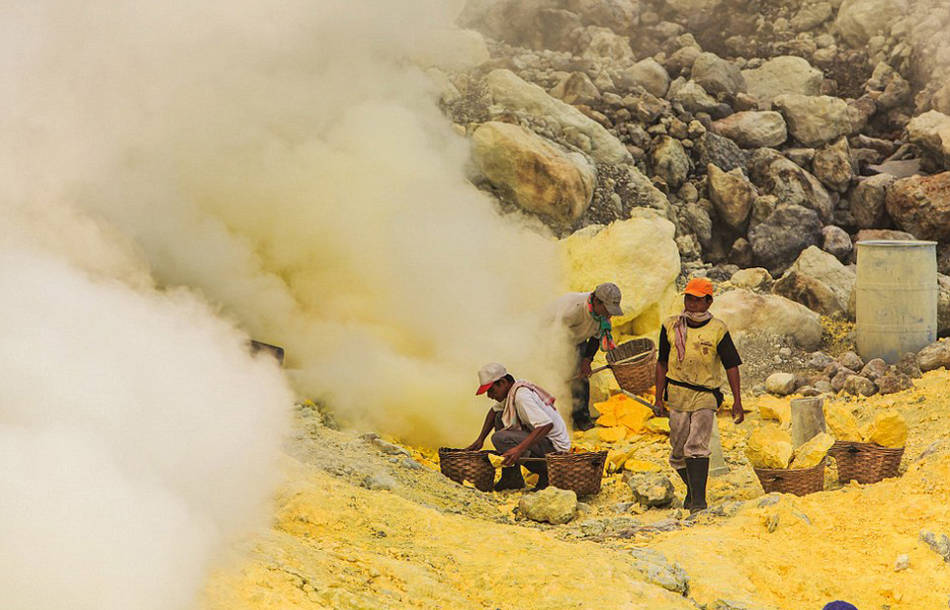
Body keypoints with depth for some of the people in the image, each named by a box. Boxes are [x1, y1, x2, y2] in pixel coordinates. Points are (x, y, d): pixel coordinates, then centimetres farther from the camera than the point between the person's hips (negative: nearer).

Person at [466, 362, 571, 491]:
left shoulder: (521, 395, -23)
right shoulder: (511, 391, 7)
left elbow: (547, 424, -34)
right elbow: (494, 411, 27)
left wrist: (519, 449, -40)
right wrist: (480, 439, 16)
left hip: (553, 445, -10)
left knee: (499, 438, -23)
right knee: (499, 417, 11)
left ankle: (545, 473, -13)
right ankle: (511, 476, 7)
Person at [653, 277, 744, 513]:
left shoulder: (718, 330, -3)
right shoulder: (671, 326, 5)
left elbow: (731, 366, -1)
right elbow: (662, 363, 12)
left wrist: (737, 401, -6)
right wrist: (658, 398, 9)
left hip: (706, 396, -3)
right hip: (677, 394, 3)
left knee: (697, 447, -16)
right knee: (678, 452, 6)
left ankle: (699, 498, -16)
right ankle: (693, 487, 30)